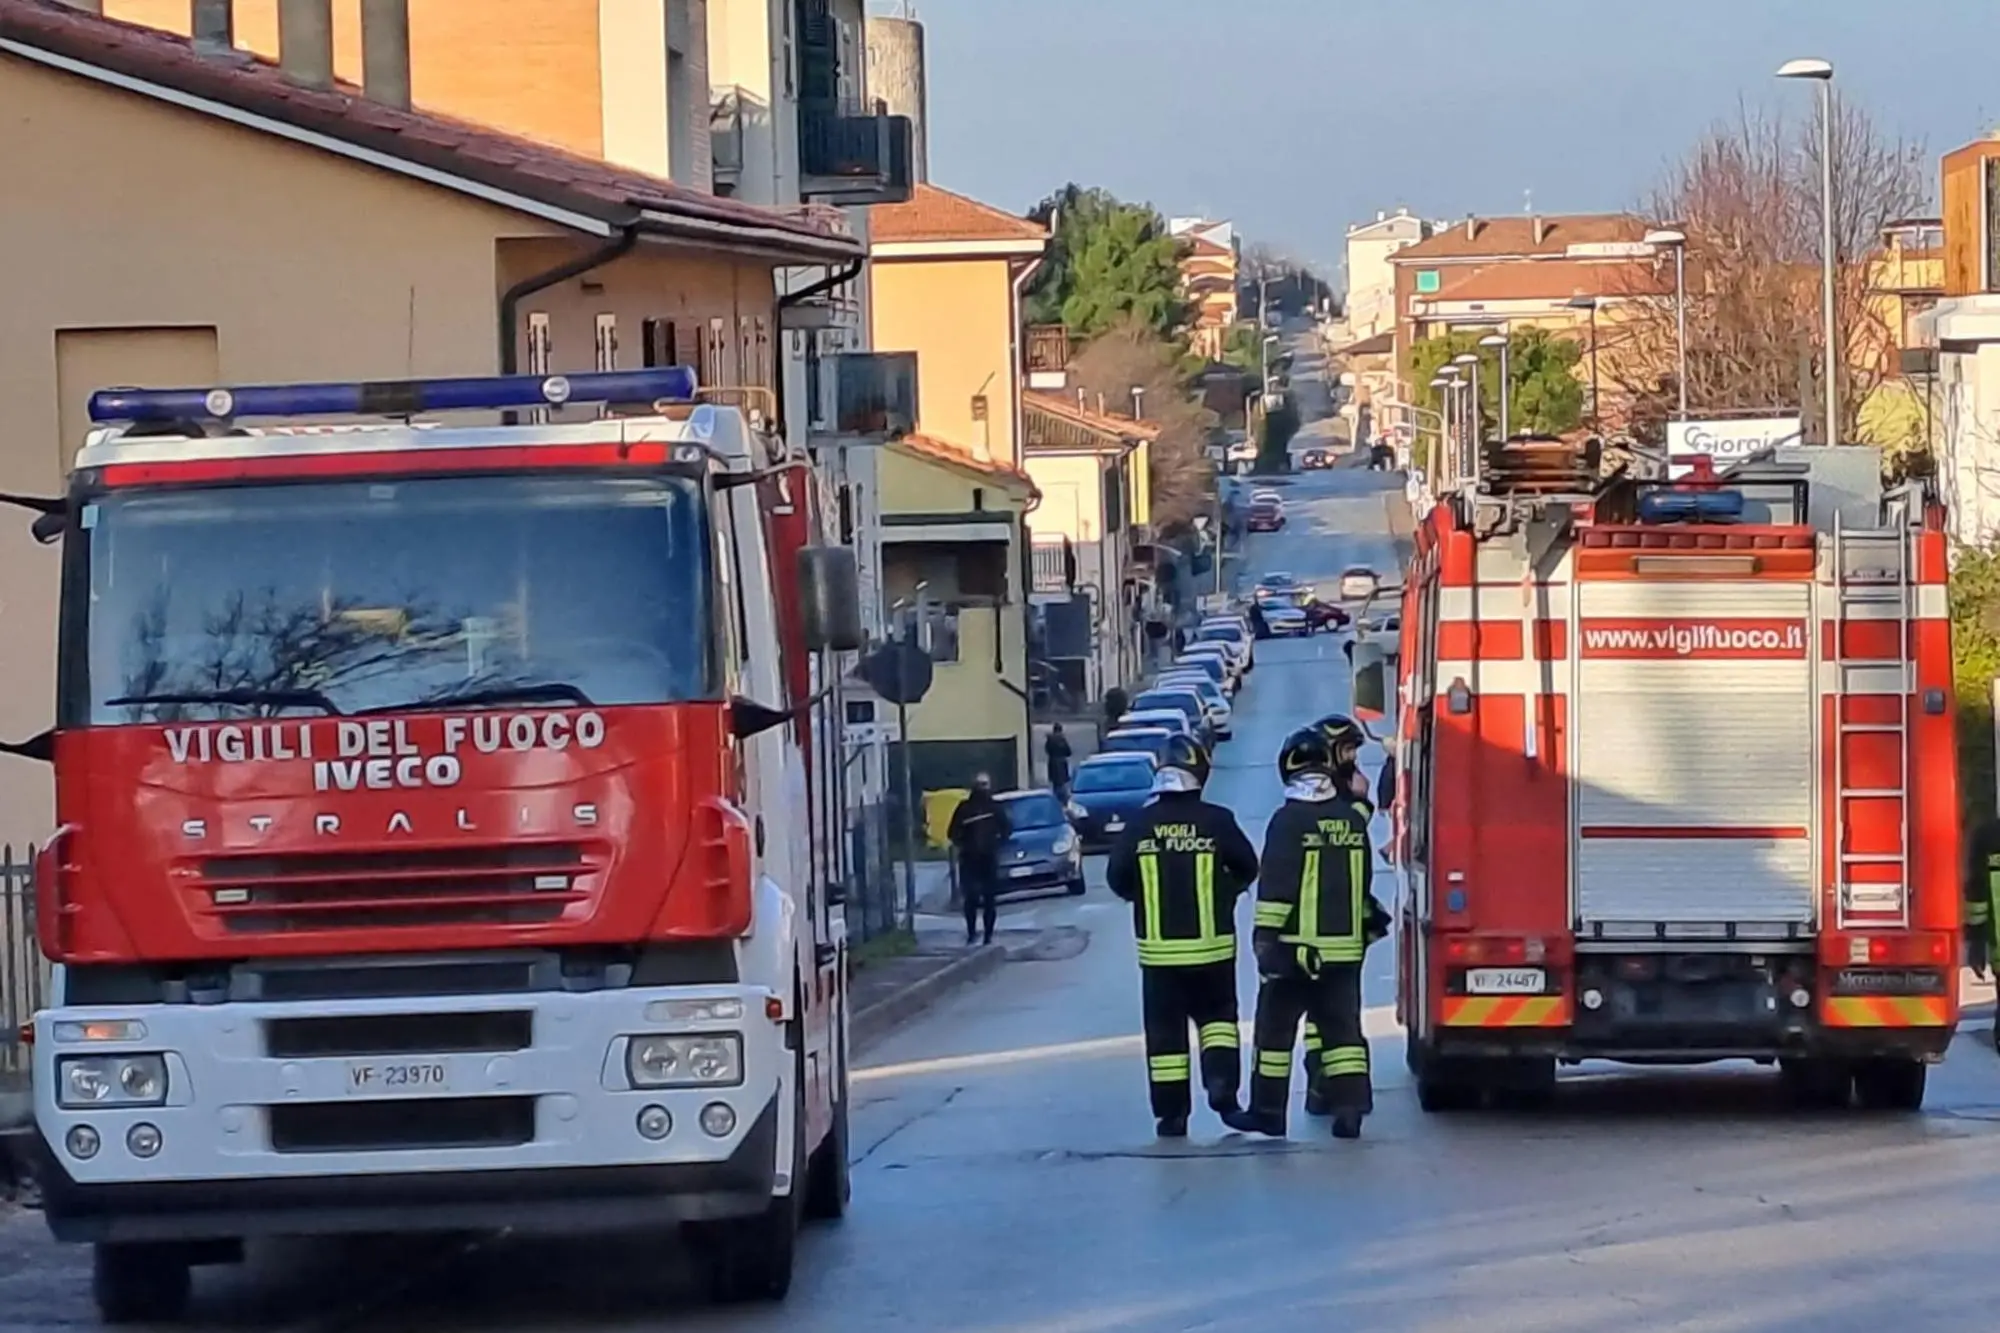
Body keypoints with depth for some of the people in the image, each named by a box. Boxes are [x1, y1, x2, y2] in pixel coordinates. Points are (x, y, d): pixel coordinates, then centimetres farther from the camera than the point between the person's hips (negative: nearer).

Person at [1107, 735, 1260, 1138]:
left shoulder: (1141, 824, -5)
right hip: (1212, 945, 0)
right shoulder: (1216, 821, -7)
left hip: (1159, 949, 0)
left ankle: (1171, 1115, 5)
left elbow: (1118, 878, -2)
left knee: (1165, 1029, 6)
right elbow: (1247, 867, 1)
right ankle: (1222, 1085, -4)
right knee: (1217, 1015, 16)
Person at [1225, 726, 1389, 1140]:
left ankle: (1268, 1109, 10)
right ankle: (1350, 1109, -3)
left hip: (1295, 946, -5)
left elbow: (1275, 885, -15)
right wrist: (1367, 923, 28)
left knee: (1275, 1027, 6)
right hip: (1345, 947, 5)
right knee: (1343, 1028, 5)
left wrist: (1265, 937, -13)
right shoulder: (1352, 818, 6)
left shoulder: (1289, 820, -11)